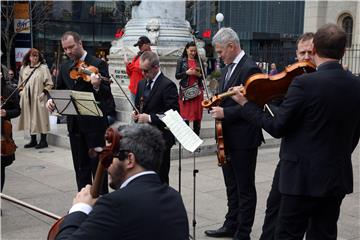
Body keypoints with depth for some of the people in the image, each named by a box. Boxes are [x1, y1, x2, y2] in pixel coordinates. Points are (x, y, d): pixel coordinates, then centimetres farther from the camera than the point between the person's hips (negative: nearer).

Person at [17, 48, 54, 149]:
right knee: (30, 118, 8)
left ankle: (43, 141, 5)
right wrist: (21, 91, 8)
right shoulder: (24, 68, 12)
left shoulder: (43, 68, -3)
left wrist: (44, 92, -14)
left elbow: (49, 83, -5)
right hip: (27, 98, 5)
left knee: (40, 117, -3)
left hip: (38, 98, -5)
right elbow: (20, 82, 21)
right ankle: (33, 140, 18)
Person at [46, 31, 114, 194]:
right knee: (80, 166, 14)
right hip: (74, 123, 6)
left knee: (97, 164, 1)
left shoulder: (98, 64, -8)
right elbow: (60, 89, 17)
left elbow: (106, 95, -14)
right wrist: (52, 100, -4)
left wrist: (97, 86, -36)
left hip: (94, 122, -6)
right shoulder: (65, 67, 10)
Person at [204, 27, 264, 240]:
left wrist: (225, 113, -23)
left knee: (245, 188, 4)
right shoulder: (228, 67, 12)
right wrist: (216, 103, 2)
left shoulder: (250, 69, -16)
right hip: (228, 138, 9)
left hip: (243, 139, -9)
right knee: (232, 186, 19)